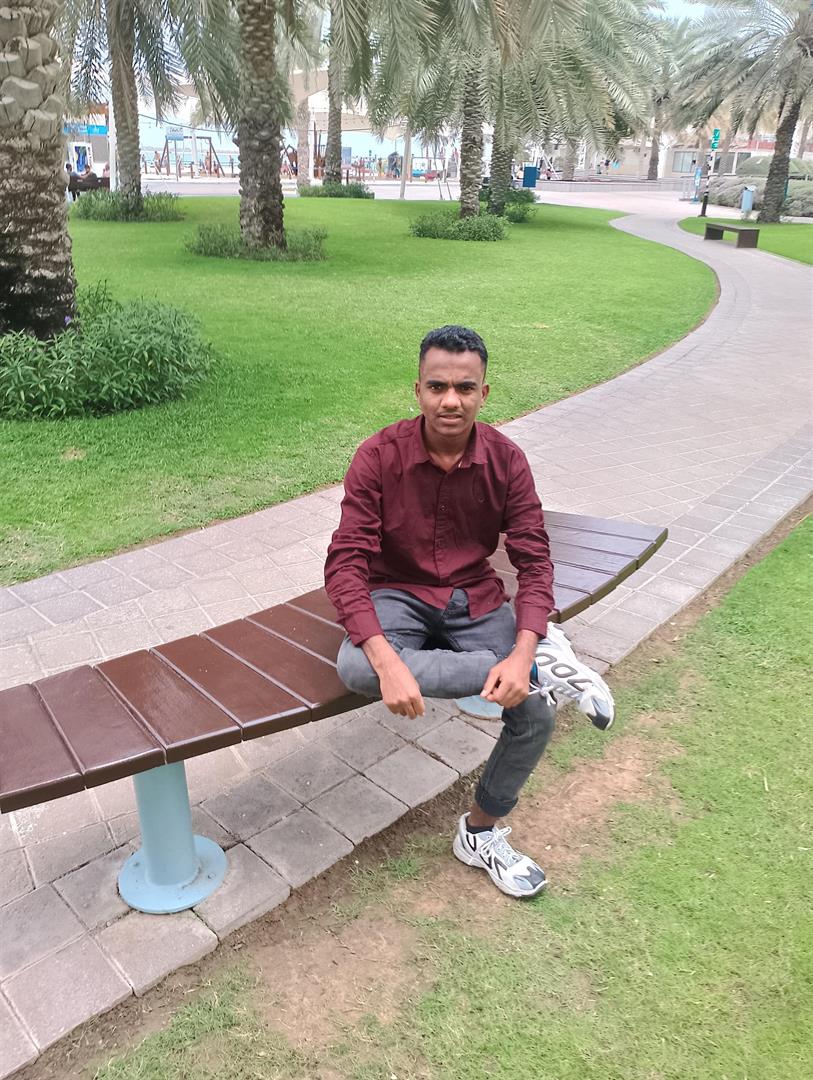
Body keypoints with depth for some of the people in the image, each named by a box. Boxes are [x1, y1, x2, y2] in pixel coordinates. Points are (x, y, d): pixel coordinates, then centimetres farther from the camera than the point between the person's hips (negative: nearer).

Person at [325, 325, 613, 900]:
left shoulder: (506, 460, -9)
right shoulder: (379, 456, -15)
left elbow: (535, 563, -8)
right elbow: (345, 565, -20)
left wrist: (520, 654, -26)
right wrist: (387, 662, -35)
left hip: (475, 600, 2)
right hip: (399, 595, -1)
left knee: (537, 708, -16)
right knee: (356, 668, -34)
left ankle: (481, 832, 13)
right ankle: (541, 662, -23)